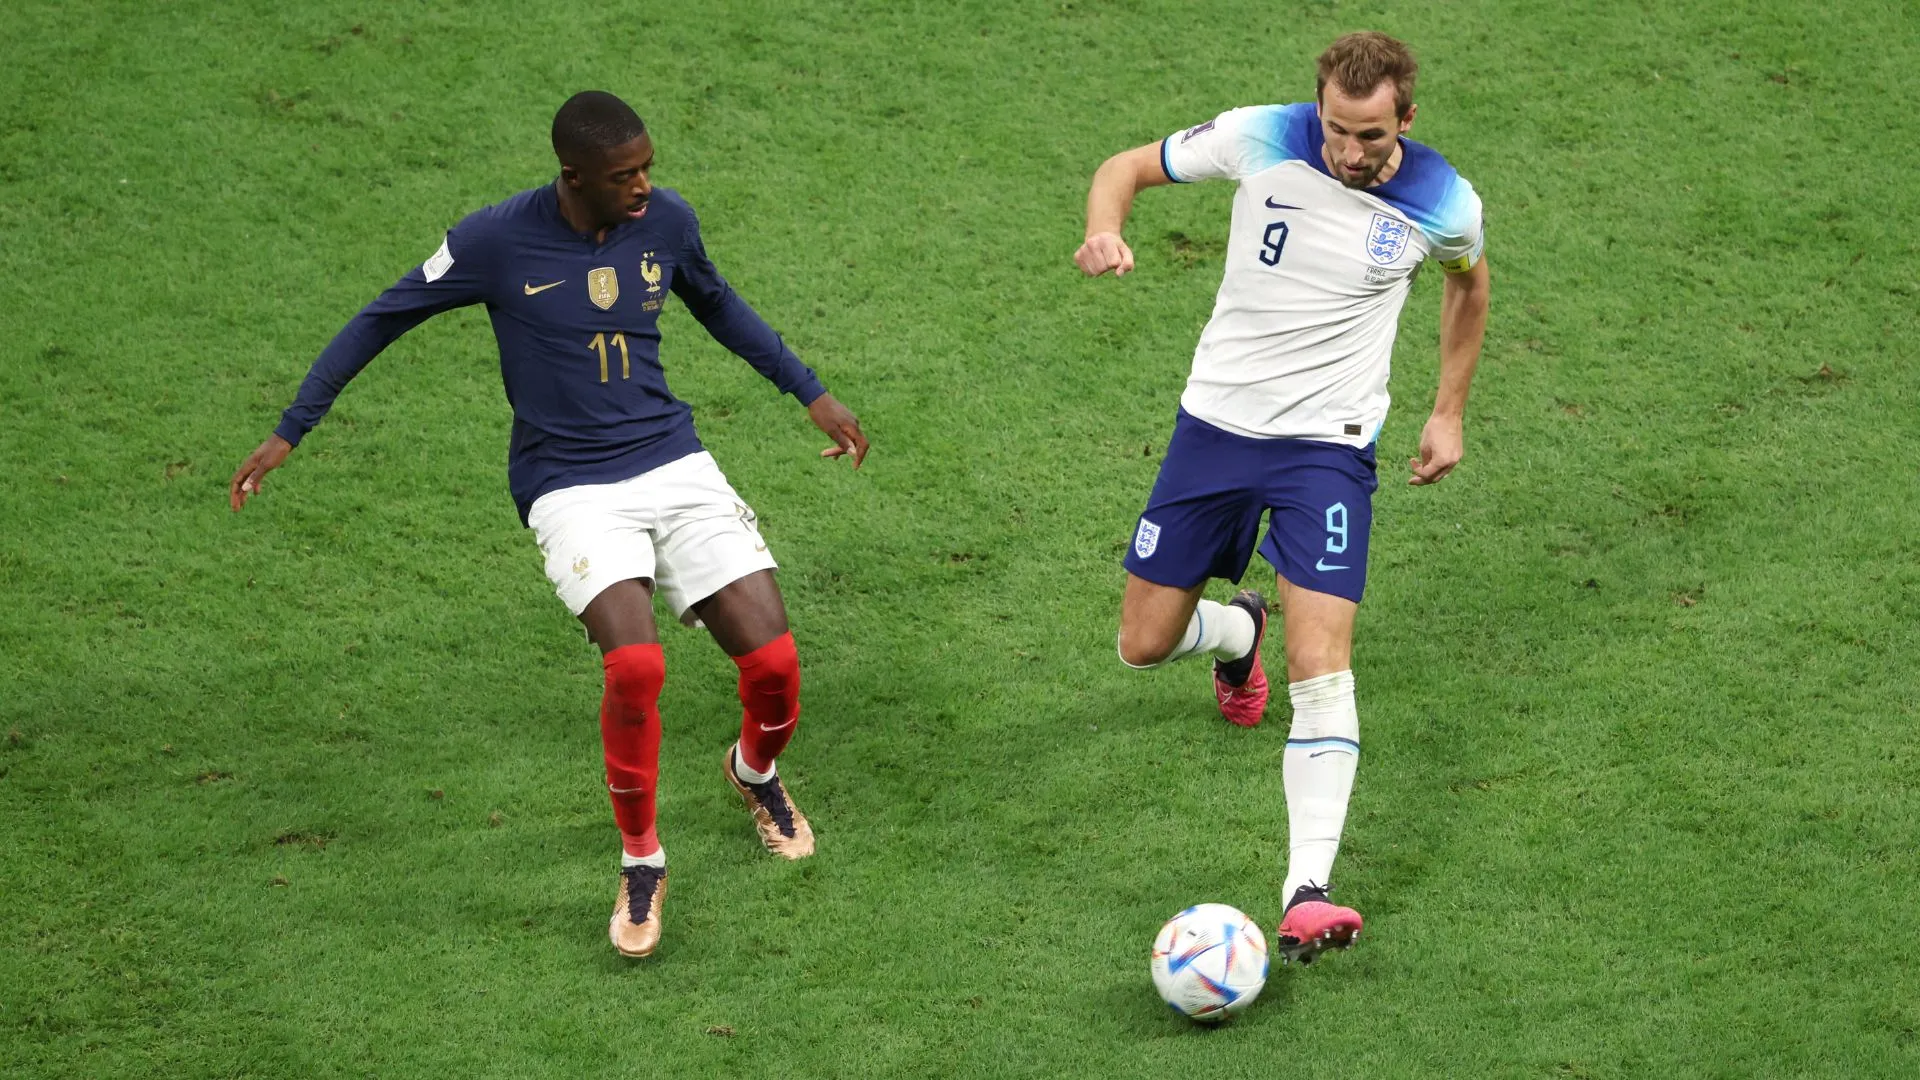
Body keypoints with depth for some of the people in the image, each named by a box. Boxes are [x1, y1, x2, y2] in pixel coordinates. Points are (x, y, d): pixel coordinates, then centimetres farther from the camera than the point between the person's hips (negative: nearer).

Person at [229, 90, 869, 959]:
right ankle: (641, 864, -4)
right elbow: (381, 319, 0)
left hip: (675, 465, 4)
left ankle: (756, 773, 30)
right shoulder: (498, 241, -13)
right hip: (571, 487, -4)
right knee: (636, 665, -28)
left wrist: (811, 393, 25)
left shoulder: (667, 220, -1)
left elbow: (716, 304, 22)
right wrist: (287, 435, 2)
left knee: (773, 663, -8)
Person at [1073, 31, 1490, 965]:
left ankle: (1308, 892, -21)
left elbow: (1468, 284, 14)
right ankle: (1236, 633, 47)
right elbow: (1129, 166, 1)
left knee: (1320, 663, -18)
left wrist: (1449, 412, 15)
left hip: (1328, 446, -2)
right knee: (1144, 645, 9)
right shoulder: (1260, 140, -13)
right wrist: (1105, 229, -21)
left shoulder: (1444, 206, -10)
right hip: (1216, 422, 2)